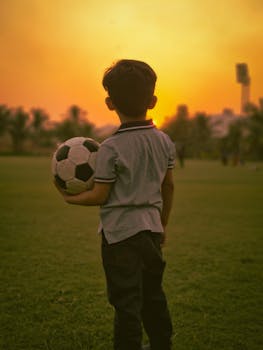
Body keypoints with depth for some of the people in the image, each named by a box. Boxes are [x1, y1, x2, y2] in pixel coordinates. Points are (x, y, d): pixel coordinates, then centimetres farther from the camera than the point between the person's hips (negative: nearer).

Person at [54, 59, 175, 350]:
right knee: (153, 294, 21)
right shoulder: (164, 141, 1)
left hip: (120, 232, -6)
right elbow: (168, 185, 10)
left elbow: (99, 196, -13)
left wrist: (70, 198, 6)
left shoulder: (111, 148, -16)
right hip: (152, 228, 6)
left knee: (127, 303, 3)